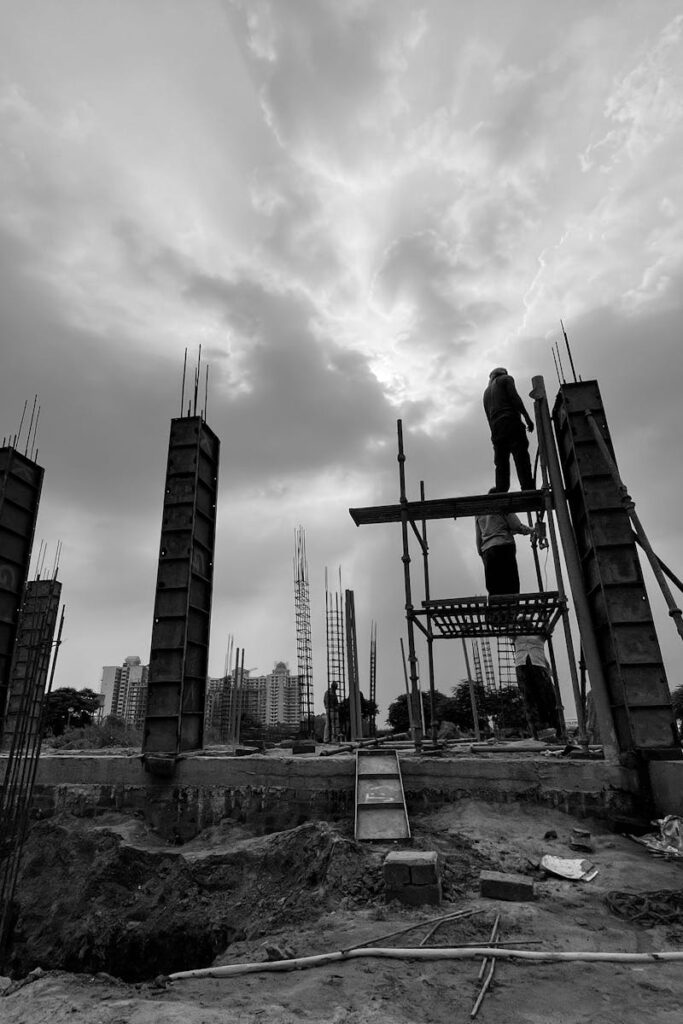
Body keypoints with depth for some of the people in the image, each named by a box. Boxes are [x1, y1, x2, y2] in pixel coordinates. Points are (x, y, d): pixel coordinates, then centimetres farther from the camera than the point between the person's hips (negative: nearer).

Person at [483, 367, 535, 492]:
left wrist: (495, 434, 22)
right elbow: (514, 398, -3)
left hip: (496, 427, 6)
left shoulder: (486, 392, 32)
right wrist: (527, 417, -8)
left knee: (501, 463, -1)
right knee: (521, 458, -17)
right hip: (511, 421, -6)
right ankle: (528, 490, -31)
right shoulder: (506, 379, 16)